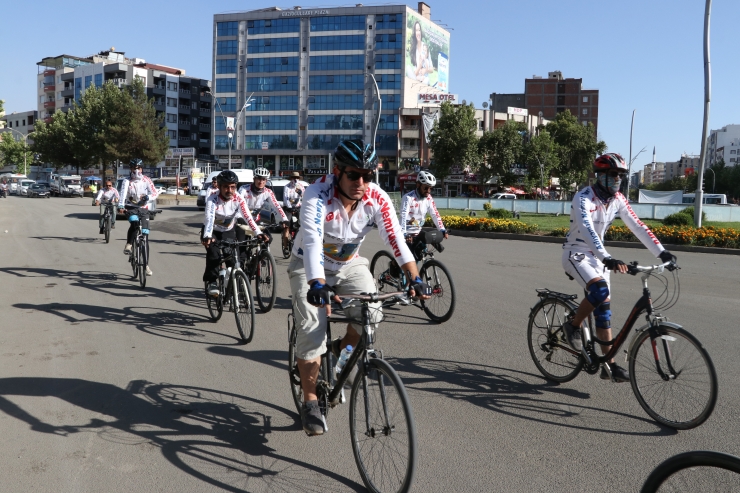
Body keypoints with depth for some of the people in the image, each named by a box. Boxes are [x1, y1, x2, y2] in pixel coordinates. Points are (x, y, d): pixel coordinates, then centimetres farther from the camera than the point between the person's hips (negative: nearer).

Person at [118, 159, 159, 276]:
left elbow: (155, 193, -4)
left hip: (143, 208, 1)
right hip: (131, 208, -1)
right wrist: (120, 206, -35)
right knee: (134, 222, -36)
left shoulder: (146, 180, 2)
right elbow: (122, 193, -18)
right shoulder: (127, 181, -1)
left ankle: (146, 264, 7)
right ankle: (128, 245, -14)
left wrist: (147, 197, -27)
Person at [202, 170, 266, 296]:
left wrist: (258, 233, -46)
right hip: (212, 231, -2)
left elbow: (248, 217, -31)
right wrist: (207, 236, -60)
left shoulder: (238, 199, -22)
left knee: (233, 258, -9)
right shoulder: (213, 199, -28)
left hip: (229, 231, 2)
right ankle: (211, 282, -13)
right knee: (213, 252, -27)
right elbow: (209, 218, -43)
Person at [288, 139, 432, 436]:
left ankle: (343, 349, 11)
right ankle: (310, 402, 3)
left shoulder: (377, 199, -21)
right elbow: (312, 241, -44)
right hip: (309, 266, -3)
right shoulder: (317, 194, -31)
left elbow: (395, 239, -29)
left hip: (349, 265, 3)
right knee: (312, 331, -16)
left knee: (371, 313, -22)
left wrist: (415, 279, -43)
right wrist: (318, 285, -59)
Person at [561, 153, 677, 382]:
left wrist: (661, 252, -15)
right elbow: (587, 230, -38)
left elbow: (637, 226, -4)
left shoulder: (618, 199, -2)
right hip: (576, 254, -7)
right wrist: (607, 258, -51)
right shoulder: (583, 198, -23)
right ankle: (573, 326, -5)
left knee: (604, 306, 2)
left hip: (597, 255, 7)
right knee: (600, 290, -31)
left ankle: (608, 364, 5)